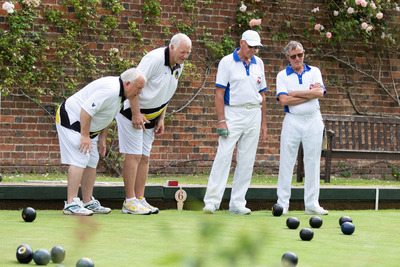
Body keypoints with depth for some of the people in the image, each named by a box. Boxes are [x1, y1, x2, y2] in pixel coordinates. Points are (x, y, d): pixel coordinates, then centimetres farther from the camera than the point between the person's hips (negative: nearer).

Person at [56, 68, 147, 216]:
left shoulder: (119, 92, 6)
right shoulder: (110, 90, -28)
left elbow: (106, 115, 19)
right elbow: (86, 110, -31)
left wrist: (102, 138, 17)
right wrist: (85, 136, -27)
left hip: (86, 125, 11)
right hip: (71, 119, -11)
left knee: (91, 162, 10)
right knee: (80, 160, -18)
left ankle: (88, 202, 15)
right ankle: (71, 204, -21)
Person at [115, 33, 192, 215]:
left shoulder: (178, 66, 5)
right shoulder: (155, 59, -22)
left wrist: (161, 119, 11)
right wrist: (135, 114, -23)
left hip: (149, 117, 8)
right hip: (132, 111, -8)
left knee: (144, 157, 6)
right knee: (134, 156, -10)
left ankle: (140, 200, 9)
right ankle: (129, 202, -9)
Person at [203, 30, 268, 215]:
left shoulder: (258, 63, 12)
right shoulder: (227, 62, -3)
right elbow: (219, 93, -6)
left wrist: (263, 122, 14)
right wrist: (221, 121, -14)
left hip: (254, 115, 5)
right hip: (233, 113, -5)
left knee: (247, 161, 3)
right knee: (223, 156, -13)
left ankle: (237, 204, 7)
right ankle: (212, 201, -12)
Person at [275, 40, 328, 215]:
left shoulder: (314, 72, 9)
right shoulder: (282, 75, 4)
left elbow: (320, 92, -9)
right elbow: (284, 100, -10)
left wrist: (295, 93, -9)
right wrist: (309, 95, -10)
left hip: (314, 121, 2)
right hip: (292, 121, -2)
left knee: (312, 162, 3)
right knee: (286, 162, -3)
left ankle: (312, 204, 7)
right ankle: (283, 203, 1)